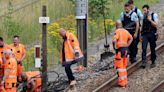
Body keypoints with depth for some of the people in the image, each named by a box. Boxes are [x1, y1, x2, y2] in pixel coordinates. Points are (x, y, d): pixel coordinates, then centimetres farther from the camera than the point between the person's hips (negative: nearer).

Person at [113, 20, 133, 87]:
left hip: (119, 49, -7)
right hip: (125, 49, 7)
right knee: (124, 66, 18)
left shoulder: (117, 31, -12)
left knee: (119, 67, -2)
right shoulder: (125, 31, 11)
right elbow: (131, 38, 26)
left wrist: (115, 47, -11)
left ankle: (122, 82, -3)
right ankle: (125, 81, 22)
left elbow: (114, 41, -25)